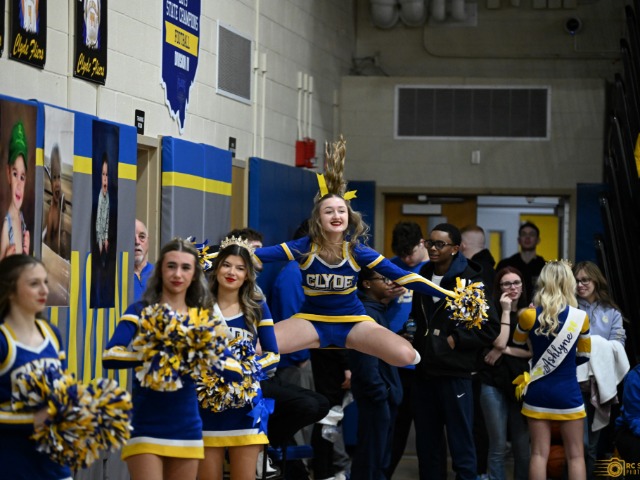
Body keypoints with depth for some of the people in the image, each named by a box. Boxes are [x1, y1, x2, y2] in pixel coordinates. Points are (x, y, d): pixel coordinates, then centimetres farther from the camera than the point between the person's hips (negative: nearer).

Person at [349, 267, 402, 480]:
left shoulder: (378, 311, 16)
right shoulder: (367, 313, -15)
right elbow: (366, 360, -21)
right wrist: (379, 392, -19)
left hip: (384, 396, 10)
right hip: (376, 398, -10)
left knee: (381, 456, 15)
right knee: (372, 455, -6)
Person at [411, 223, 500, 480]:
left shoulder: (469, 281, -8)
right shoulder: (422, 276, 10)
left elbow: (490, 328, -9)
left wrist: (456, 339, -12)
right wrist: (419, 341, 10)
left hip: (454, 374, -6)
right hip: (424, 372, 6)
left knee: (461, 444, -2)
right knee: (426, 444, 11)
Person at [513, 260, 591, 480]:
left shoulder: (528, 316, -8)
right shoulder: (580, 317, -8)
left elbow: (517, 343, 12)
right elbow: (584, 355, 7)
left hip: (538, 392, 1)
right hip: (568, 392, -1)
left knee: (539, 454, 5)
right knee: (575, 455, 7)